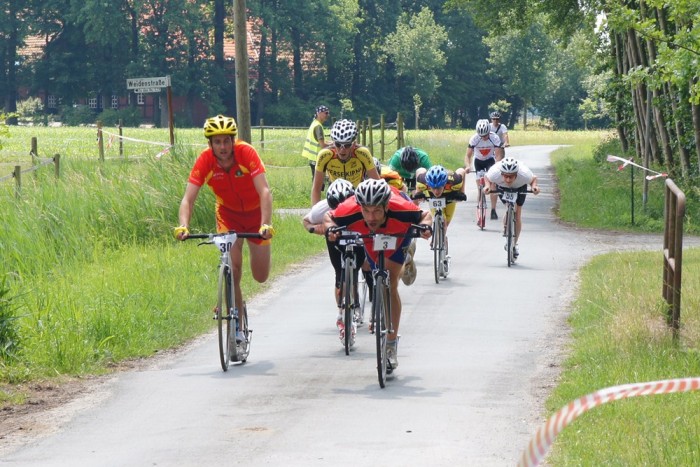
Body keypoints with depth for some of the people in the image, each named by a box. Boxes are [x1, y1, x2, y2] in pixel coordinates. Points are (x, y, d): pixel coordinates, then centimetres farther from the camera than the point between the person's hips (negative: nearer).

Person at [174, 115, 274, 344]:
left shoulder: (247, 153, -30)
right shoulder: (205, 161, -25)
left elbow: (264, 191, -37)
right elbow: (188, 198, -29)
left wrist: (266, 224, -51)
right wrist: (183, 226, -48)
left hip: (255, 213, -1)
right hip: (228, 213, 1)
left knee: (261, 276, 1)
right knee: (232, 270, -16)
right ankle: (236, 328, -2)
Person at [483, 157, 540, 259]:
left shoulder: (524, 173, -41)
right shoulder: (495, 173, -40)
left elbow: (534, 179, -17)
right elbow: (487, 178, -15)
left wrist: (534, 186, -38)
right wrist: (487, 186, -36)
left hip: (520, 187, 0)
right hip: (502, 187, 0)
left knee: (517, 214, -4)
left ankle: (514, 244, 12)